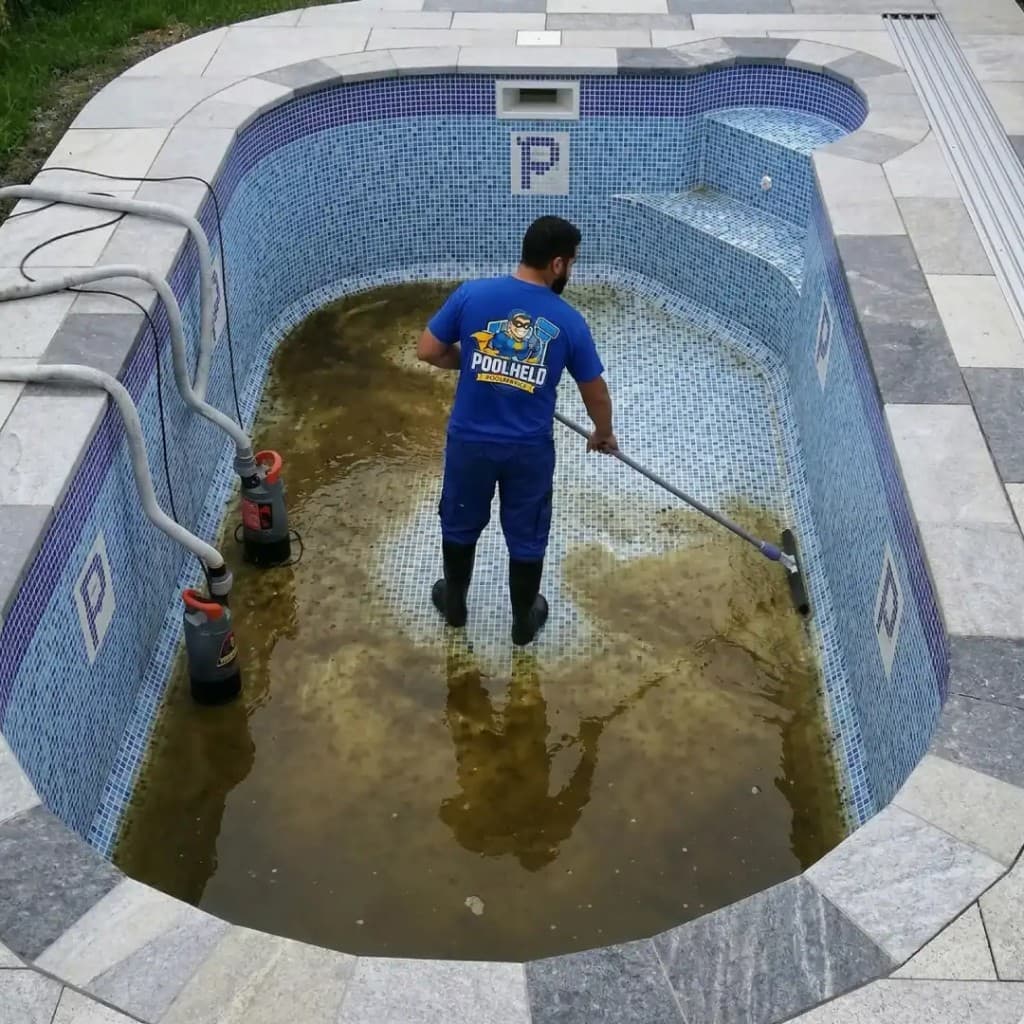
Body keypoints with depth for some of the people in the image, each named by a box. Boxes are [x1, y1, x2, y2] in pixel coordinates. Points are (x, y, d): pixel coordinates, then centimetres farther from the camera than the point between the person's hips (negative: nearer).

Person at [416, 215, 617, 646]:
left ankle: (454, 603, 43)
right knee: (527, 537, 18)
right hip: (530, 449, -1)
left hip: (470, 441, 1)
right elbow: (595, 391, 1)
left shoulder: (472, 294, -10)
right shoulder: (568, 321, -9)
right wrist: (603, 433, 21)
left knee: (460, 524, 24)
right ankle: (524, 620, 34)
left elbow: (427, 352, -5)